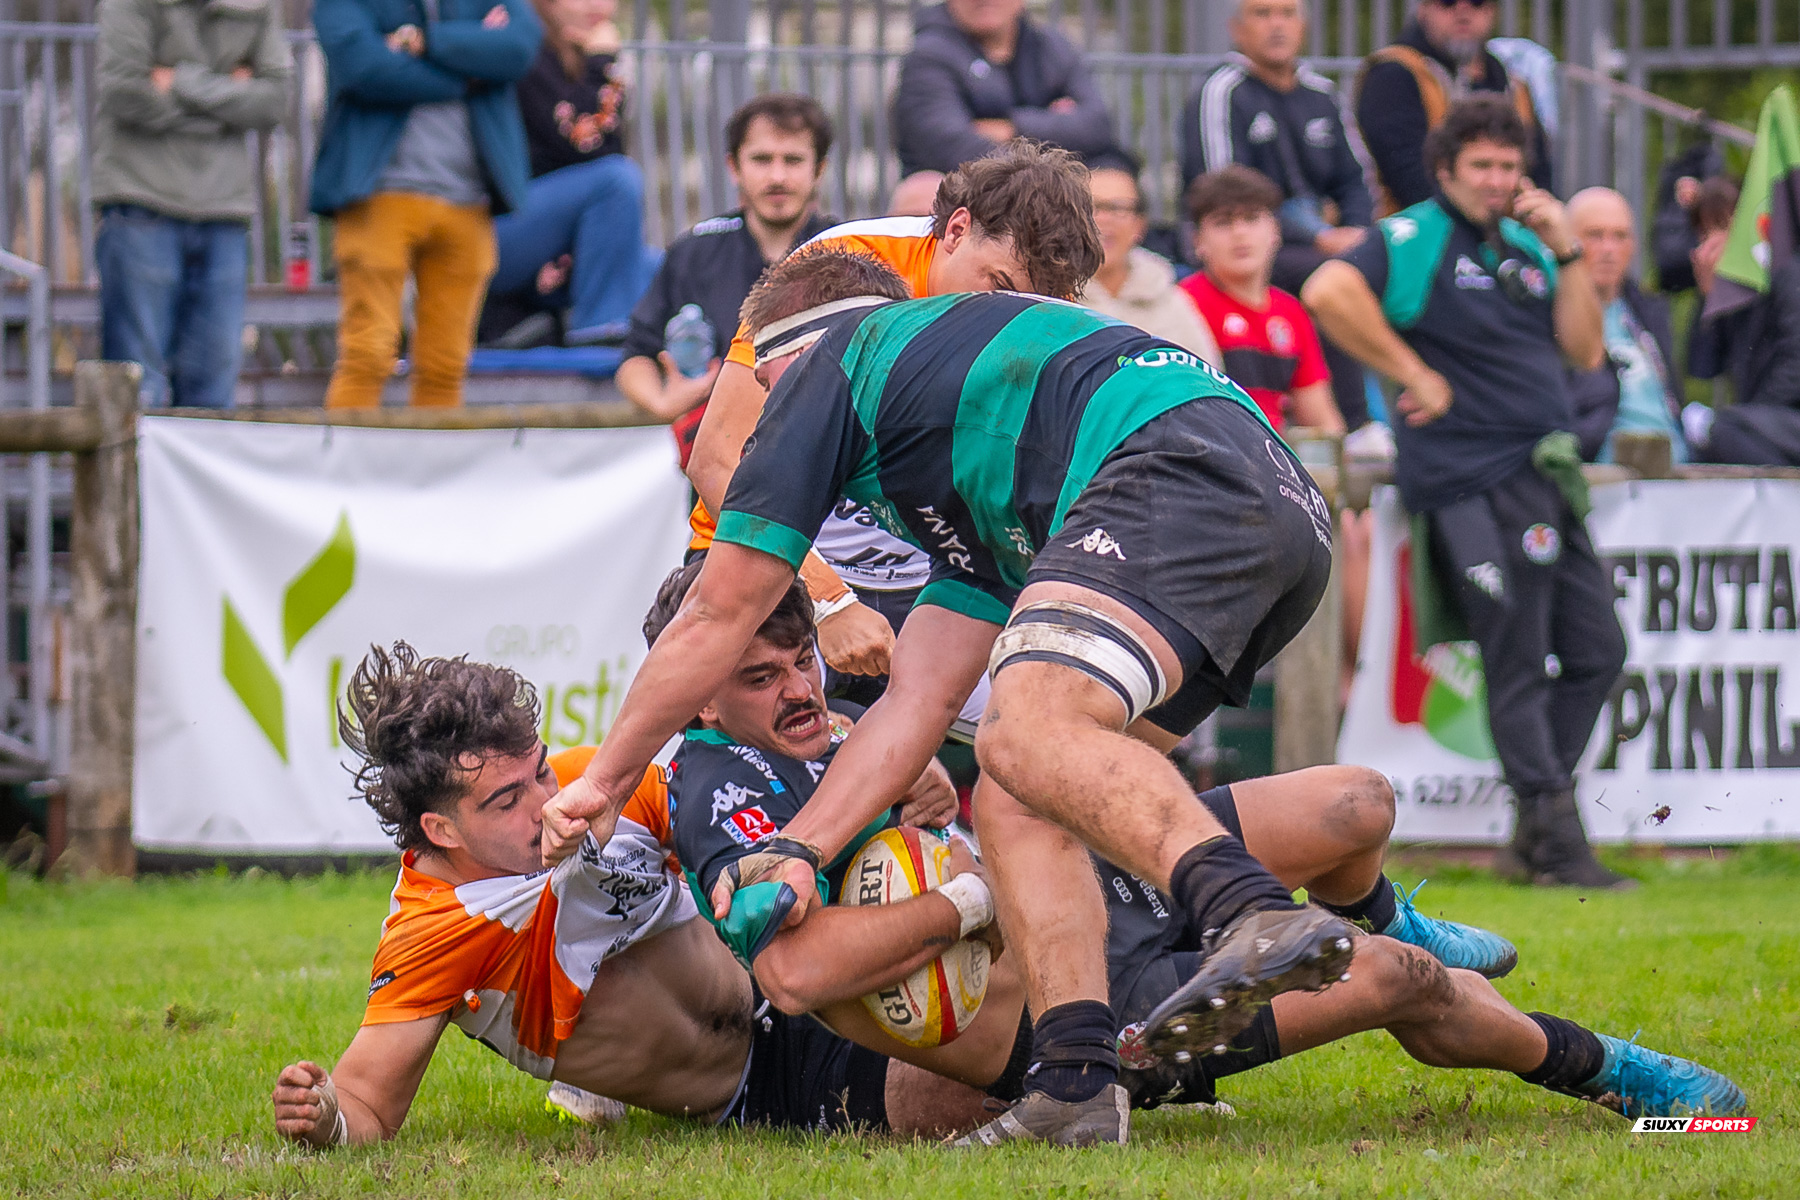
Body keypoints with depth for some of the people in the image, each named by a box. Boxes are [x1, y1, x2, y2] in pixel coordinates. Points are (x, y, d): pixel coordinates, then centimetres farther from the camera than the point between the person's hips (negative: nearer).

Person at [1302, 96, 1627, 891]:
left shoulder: (1526, 246, 18)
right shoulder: (1416, 240, -6)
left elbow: (1585, 350, 14)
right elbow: (1329, 292, -24)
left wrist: (1565, 252, 2)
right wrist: (1414, 375, -18)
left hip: (1543, 477, 8)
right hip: (1473, 483, -8)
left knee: (1596, 650, 10)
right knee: (1519, 667, -5)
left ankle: (1535, 838, 19)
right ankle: (1556, 846, -1)